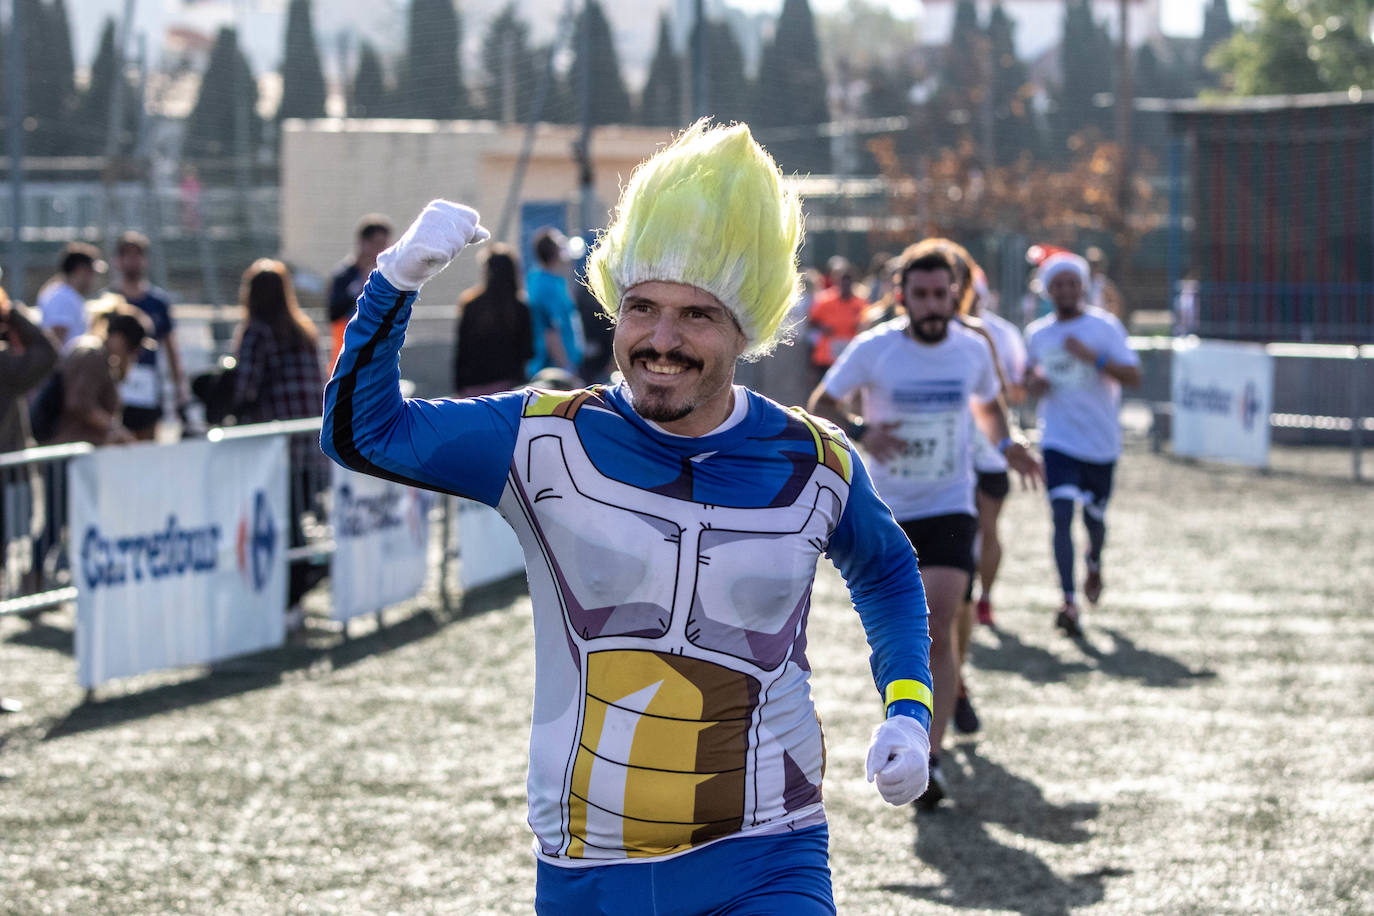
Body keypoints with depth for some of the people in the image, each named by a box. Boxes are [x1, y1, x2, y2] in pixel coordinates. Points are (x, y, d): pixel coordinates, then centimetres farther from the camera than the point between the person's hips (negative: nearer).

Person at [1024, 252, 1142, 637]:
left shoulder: (1105, 327, -6)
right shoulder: (1037, 334, 5)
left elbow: (1133, 377, -13)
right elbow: (1030, 372, 23)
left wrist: (1093, 358, -26)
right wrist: (1032, 384, -1)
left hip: (1101, 442, -1)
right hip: (1059, 441, 1)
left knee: (1094, 517, 13)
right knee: (1062, 514, -16)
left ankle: (1094, 564, 49)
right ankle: (1069, 602, -19)